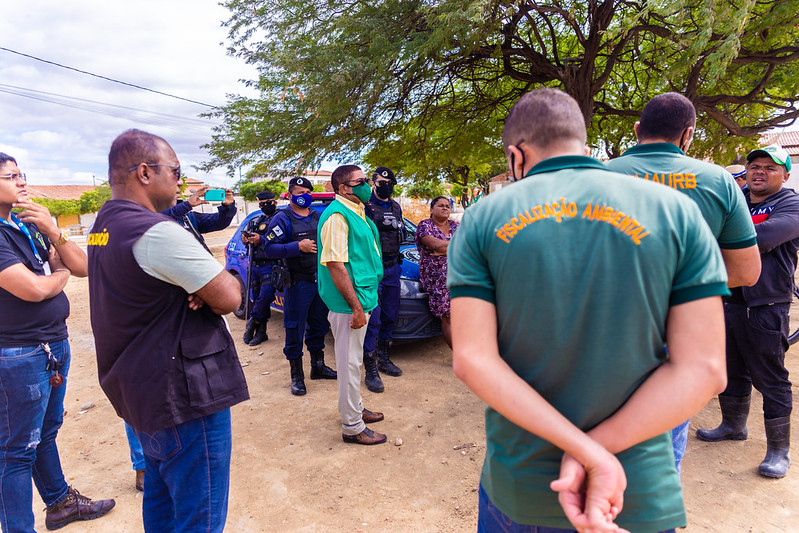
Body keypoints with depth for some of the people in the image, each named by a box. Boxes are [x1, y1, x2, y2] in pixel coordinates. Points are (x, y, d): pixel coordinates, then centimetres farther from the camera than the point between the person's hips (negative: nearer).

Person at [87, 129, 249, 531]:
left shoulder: (105, 224, 10)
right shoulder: (157, 232, -22)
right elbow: (229, 298, -21)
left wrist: (204, 289, -7)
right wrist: (226, 280, 1)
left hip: (140, 392, 11)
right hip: (185, 397, -10)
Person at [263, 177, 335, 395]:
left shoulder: (317, 217, 14)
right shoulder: (282, 218, -4)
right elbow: (269, 248, -14)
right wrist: (297, 247, -22)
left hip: (321, 281, 6)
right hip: (298, 283, -6)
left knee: (319, 326, 16)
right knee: (295, 329, 0)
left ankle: (318, 367, 31)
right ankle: (297, 375, 12)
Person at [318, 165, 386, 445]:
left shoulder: (357, 212, 14)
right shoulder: (337, 216, -18)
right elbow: (335, 265, -24)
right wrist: (356, 307, -23)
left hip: (361, 299, 10)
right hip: (348, 305, -10)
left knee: (353, 361, 21)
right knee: (349, 364, 1)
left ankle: (356, 408, 36)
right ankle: (353, 427, 12)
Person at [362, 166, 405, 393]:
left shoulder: (395, 206, 16)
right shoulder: (365, 205, -6)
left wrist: (397, 226, 3)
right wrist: (381, 224, -24)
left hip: (393, 268, 7)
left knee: (389, 316, 13)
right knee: (372, 318, -7)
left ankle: (384, 358, 28)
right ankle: (370, 370, -1)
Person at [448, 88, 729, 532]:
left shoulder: (482, 218, -7)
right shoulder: (677, 212, -5)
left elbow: (471, 359, -15)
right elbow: (703, 369, -11)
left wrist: (587, 452, -16)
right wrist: (595, 451, -14)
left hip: (514, 487, 0)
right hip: (640, 494, 1)